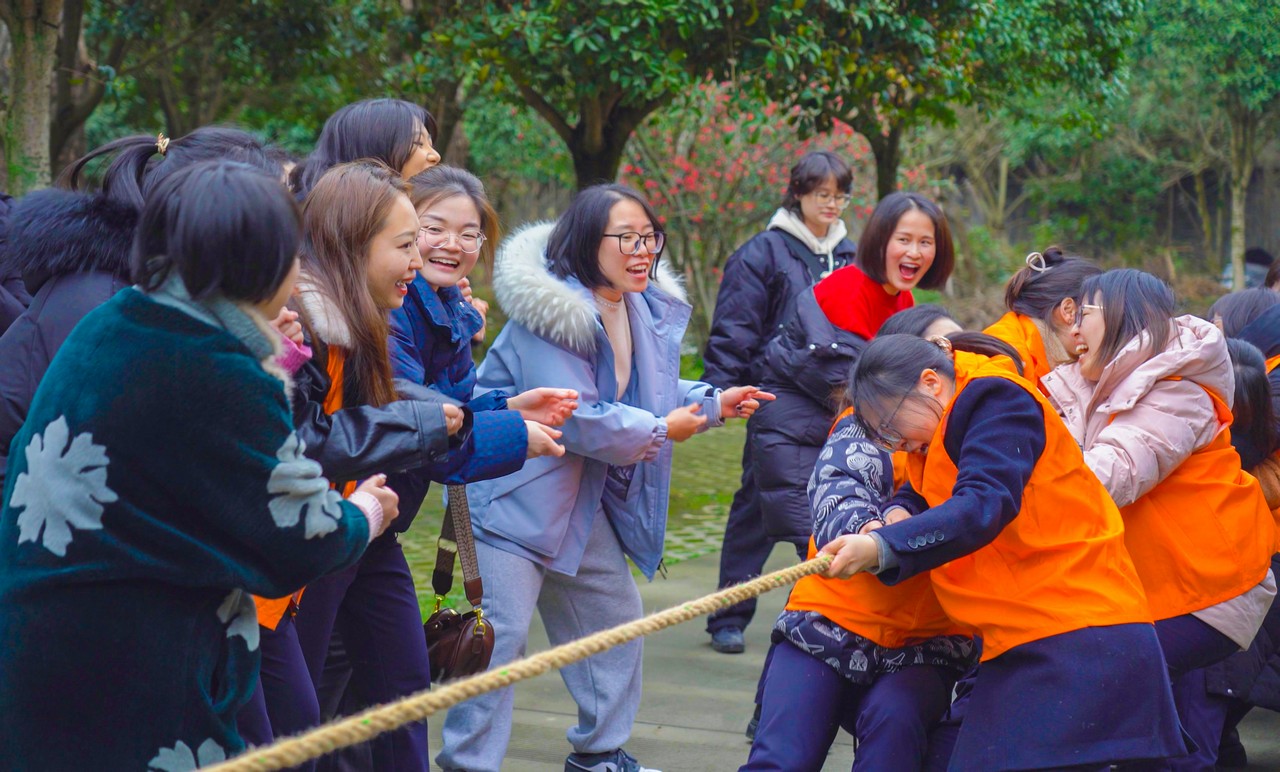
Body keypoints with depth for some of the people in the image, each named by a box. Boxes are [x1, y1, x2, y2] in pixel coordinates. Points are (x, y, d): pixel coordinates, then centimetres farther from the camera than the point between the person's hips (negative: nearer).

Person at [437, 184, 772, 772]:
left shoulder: (644, 307, 5)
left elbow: (645, 393, 20)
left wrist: (712, 403, 5)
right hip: (510, 488, -9)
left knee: (613, 614, 16)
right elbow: (577, 419, -26)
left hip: (580, 492, 9)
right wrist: (662, 430, -15)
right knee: (502, 630, -14)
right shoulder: (551, 311, -24)